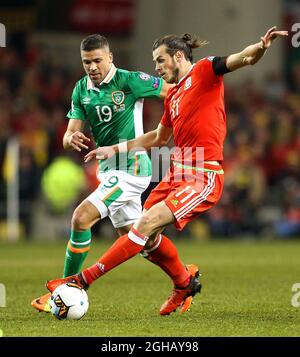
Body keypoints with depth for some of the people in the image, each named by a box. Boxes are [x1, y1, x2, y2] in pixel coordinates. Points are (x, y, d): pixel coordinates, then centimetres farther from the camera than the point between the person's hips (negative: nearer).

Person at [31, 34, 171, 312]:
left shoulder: (129, 81, -14)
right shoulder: (81, 90, 4)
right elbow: (69, 135, 3)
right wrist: (71, 139, -20)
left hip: (131, 167, -8)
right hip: (108, 168, 8)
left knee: (81, 217, -19)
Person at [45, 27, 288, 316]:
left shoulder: (204, 71, -3)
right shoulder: (172, 95, 20)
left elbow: (244, 58, -19)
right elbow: (158, 138, 33)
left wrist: (260, 48, -41)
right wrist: (114, 149, 31)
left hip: (203, 177, -9)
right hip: (177, 172, 9)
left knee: (147, 223, -18)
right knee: (146, 237, 6)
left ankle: (85, 279, -17)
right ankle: (185, 283, 29)